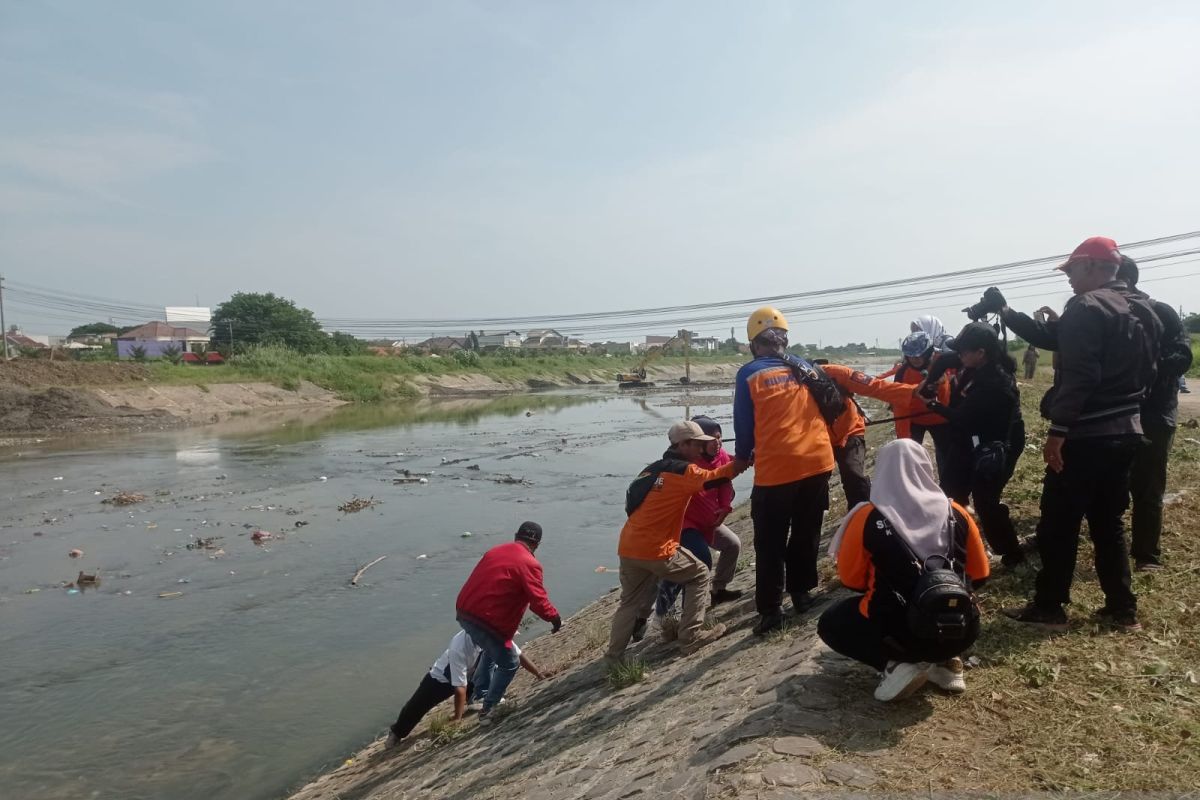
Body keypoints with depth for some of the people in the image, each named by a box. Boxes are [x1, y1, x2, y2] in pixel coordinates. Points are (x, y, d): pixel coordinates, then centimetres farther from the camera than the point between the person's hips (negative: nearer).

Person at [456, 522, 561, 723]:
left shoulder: (494, 551, 13)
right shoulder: (529, 564, -10)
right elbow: (538, 600, -14)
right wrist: (555, 618, 2)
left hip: (464, 613, 8)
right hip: (488, 622, -8)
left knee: (492, 650, 33)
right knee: (509, 664, 13)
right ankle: (487, 710, 14)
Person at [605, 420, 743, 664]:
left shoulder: (653, 469, 18)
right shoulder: (683, 470, -5)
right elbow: (716, 477, -13)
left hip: (628, 548, 7)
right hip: (655, 550, -7)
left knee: (630, 601, 21)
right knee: (699, 575, 12)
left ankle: (614, 656, 20)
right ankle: (691, 638, 10)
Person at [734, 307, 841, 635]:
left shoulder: (749, 375, -4)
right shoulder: (807, 368, 9)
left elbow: (744, 426, -2)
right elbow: (834, 405, 14)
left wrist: (742, 457, 17)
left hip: (776, 469, -4)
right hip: (817, 463, 5)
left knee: (770, 543, 7)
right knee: (806, 534, 21)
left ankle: (770, 610, 10)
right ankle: (801, 592, 32)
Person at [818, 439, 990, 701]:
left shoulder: (867, 518, -9)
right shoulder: (956, 513, 0)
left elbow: (850, 579, 2)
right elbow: (979, 576, 13)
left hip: (901, 634, -4)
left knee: (830, 624, 22)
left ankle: (897, 664, 0)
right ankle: (945, 662, 13)